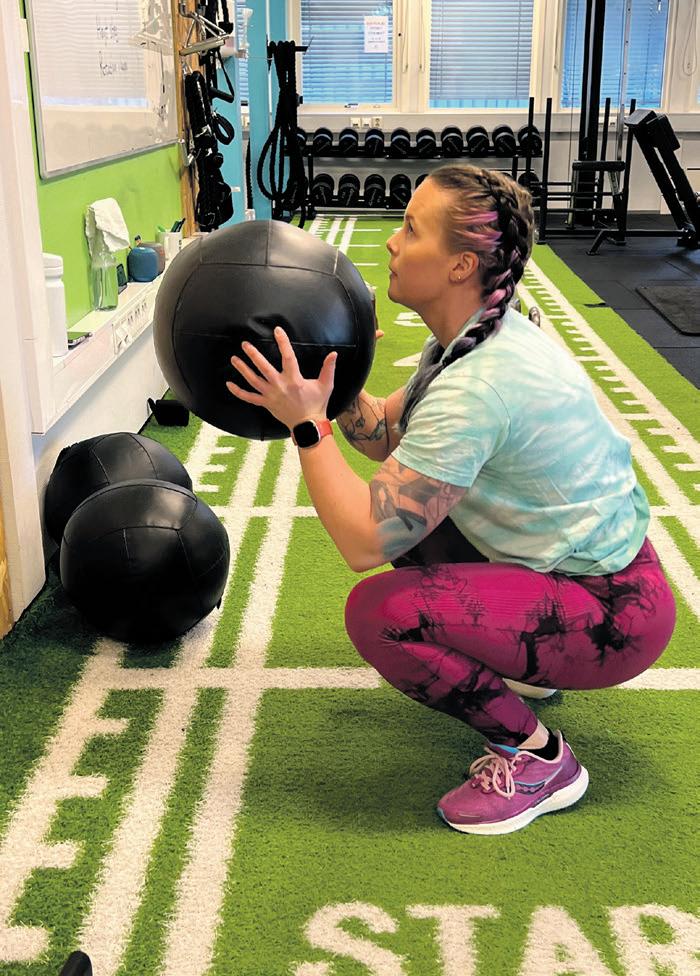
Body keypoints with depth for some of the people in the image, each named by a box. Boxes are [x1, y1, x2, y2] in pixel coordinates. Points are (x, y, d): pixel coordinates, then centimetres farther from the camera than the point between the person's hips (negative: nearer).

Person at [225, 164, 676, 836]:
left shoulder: (480, 385, -31)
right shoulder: (468, 341, -1)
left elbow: (364, 543, -31)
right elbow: (387, 435, 6)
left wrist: (307, 420, -25)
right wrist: (337, 387, -10)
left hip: (612, 613, -10)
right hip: (581, 556, 10)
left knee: (379, 611, -24)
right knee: (403, 506, 18)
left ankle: (539, 760, -5)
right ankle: (518, 658, 26)